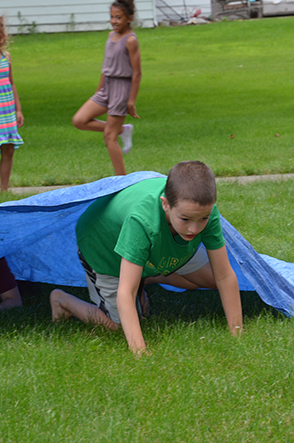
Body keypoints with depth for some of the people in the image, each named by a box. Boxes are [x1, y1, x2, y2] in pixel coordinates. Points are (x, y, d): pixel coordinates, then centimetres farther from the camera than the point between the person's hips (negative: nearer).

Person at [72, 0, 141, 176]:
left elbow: (137, 73, -15)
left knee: (109, 135, -6)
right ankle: (123, 130, 11)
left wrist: (131, 101, -17)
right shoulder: (112, 35, 10)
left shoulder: (130, 40, -14)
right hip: (107, 86, 8)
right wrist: (99, 90, 20)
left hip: (122, 88, -8)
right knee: (79, 120, -1)